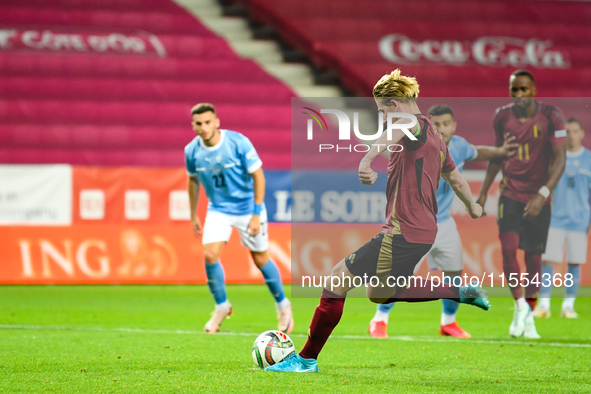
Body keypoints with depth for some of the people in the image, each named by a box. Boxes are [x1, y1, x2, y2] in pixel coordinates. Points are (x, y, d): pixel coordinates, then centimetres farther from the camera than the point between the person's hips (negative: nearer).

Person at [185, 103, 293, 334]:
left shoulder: (238, 143, -22)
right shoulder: (192, 151, -11)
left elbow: (258, 176, -15)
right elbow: (193, 180, 9)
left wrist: (256, 214, -18)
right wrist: (193, 215, 12)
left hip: (247, 208, -3)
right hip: (218, 209, 3)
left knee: (260, 260, 3)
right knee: (210, 255, -14)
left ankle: (282, 305, 25)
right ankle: (221, 306, 8)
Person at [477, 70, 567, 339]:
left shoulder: (551, 117, -10)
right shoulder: (502, 117, 0)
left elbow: (559, 159, -13)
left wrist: (543, 195, -24)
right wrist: (483, 192, 15)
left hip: (538, 198, -1)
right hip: (510, 194, 1)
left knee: (533, 257, 3)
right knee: (508, 247, -19)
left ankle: (529, 317, 18)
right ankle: (520, 306, -5)